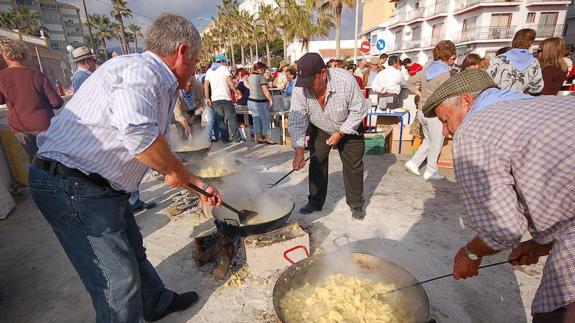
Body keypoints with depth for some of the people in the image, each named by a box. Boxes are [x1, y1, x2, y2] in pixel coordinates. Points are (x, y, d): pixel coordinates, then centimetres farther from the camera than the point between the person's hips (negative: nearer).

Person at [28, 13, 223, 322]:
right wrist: (177, 171, -20)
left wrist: (197, 182, 20)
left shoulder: (160, 86, 11)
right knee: (118, 280, 1)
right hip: (72, 187, -10)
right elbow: (137, 133, -38)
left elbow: (157, 153, 18)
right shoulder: (141, 69, -19)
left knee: (132, 250, 24)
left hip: (99, 186, 10)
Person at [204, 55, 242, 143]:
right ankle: (235, 138, -3)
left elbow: (206, 85, 8)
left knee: (220, 119, 7)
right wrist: (236, 91, -7)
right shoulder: (224, 68, 2)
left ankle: (224, 138, 8)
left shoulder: (209, 71, 16)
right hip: (226, 97, -4)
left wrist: (207, 98, 8)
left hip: (215, 99, 5)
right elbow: (230, 81, -11)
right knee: (232, 117, 0)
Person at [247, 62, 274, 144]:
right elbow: (265, 91, -19)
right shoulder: (260, 77, -15)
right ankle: (268, 138, 7)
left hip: (251, 101, 8)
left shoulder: (250, 76, 10)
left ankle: (259, 138, 19)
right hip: (260, 102, -8)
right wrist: (271, 100, -12)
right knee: (265, 121, 1)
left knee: (256, 120, 12)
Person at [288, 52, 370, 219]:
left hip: (348, 128, -2)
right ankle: (315, 202, 19)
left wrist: (340, 133, -23)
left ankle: (356, 205, 19)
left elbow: (358, 110, -22)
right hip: (320, 130, 2)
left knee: (353, 166, 2)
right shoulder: (300, 89, -27)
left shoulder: (345, 80, -33)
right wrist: (299, 150, -34)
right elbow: (296, 121, -25)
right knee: (316, 164, 2)